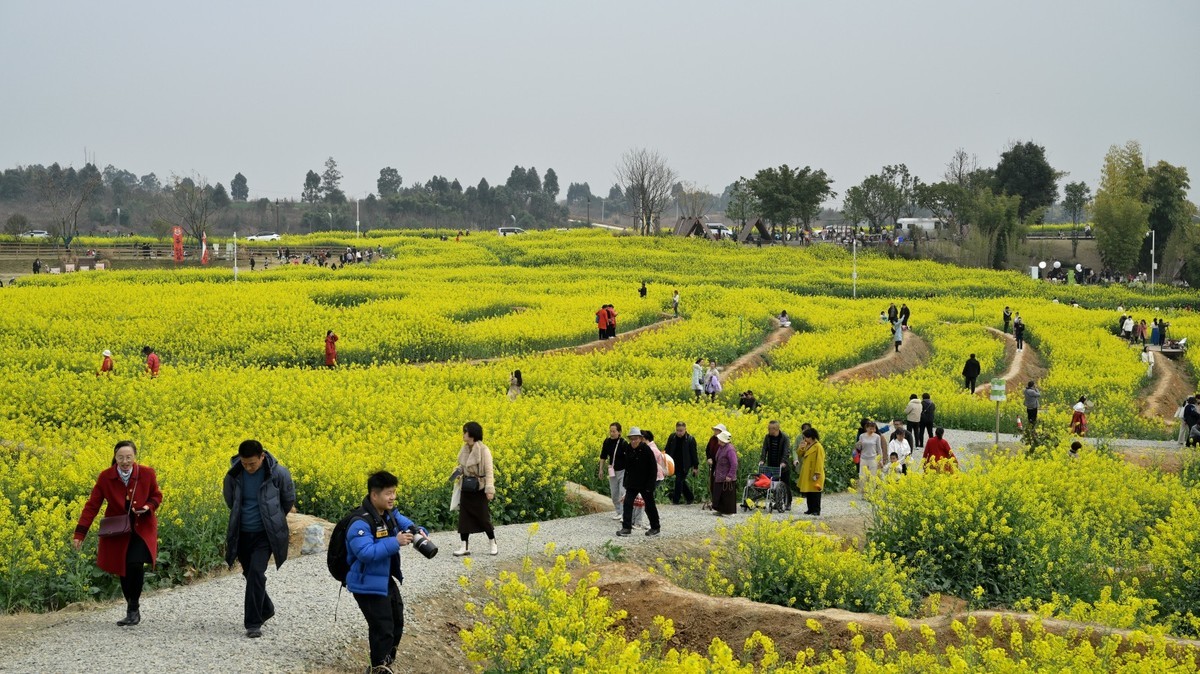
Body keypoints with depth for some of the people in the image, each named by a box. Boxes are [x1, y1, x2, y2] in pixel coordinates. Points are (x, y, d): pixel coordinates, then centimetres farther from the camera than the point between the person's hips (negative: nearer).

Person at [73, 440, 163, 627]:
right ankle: (132, 609, 25)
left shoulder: (147, 474, -14)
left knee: (135, 564, -21)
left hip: (141, 529, -2)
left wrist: (148, 507, -19)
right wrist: (80, 534, -18)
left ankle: (133, 609, -5)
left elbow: (156, 496, 5)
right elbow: (92, 506, -11)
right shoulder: (105, 477, -13)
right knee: (123, 570, 5)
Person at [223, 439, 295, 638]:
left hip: (264, 534, -4)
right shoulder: (233, 475, -9)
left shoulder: (278, 474, -16)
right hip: (242, 534, 4)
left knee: (256, 573, -17)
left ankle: (253, 623, -12)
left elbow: (289, 501, 4)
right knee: (250, 575, 14)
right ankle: (266, 609, 39)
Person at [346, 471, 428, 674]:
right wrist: (395, 542, -36)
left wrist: (420, 532, -14)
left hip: (387, 581, 10)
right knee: (383, 628, -7)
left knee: (396, 623, 23)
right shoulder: (360, 524, -28)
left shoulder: (391, 515, 0)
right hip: (368, 586, -10)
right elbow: (366, 553, -37)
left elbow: (408, 525, 11)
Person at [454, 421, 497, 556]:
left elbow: (489, 470, -18)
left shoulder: (483, 450, -15)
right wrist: (458, 471, -3)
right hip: (466, 489, 7)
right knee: (463, 516, 3)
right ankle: (465, 547, 8)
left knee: (483, 517, 1)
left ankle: (494, 544, 17)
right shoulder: (465, 449, 5)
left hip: (479, 489, -7)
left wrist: (490, 490, -24)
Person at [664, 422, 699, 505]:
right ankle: (690, 498, 27)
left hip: (684, 465, -4)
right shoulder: (672, 437, -1)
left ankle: (676, 500, 3)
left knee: (679, 481, -7)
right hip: (675, 465, 4)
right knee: (681, 481, 12)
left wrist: (695, 467, -5)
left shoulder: (690, 439, -11)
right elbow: (667, 451, 7)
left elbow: (693, 454, -6)